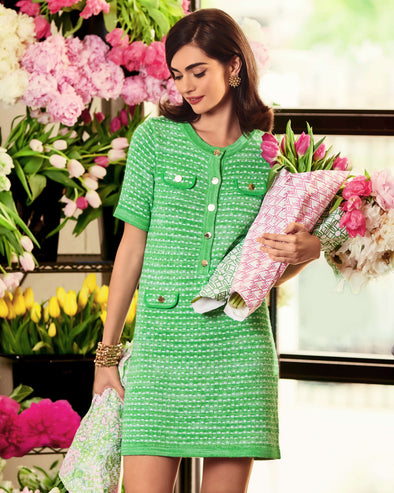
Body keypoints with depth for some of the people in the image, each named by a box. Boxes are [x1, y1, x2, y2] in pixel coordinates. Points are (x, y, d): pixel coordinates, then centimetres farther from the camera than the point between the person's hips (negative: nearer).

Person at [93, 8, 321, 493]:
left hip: (240, 348, 1)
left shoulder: (268, 153, 8)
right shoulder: (154, 138, 6)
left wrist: (307, 250, -9)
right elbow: (132, 247, 7)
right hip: (162, 342, 0)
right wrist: (106, 354, 6)